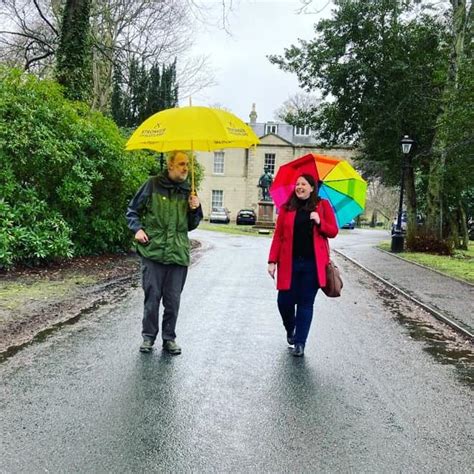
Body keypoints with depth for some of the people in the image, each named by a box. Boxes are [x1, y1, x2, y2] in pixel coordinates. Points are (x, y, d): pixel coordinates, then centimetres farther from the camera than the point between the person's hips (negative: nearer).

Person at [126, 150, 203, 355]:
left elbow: (192, 225, 17)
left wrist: (195, 210, -2)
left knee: (173, 300, 7)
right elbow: (132, 210, 8)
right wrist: (137, 229, -8)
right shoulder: (153, 185, 0)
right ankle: (148, 336, 19)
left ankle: (169, 338, 21)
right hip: (153, 251, -3)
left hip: (178, 254, 3)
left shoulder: (188, 191, 11)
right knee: (152, 297, 3)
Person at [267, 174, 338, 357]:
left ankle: (299, 343, 16)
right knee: (285, 301, 2)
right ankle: (290, 330, 33)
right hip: (289, 263, 1)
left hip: (313, 263, -1)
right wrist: (272, 261, -3)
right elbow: (278, 236, 3)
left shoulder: (323, 205, 5)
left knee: (306, 303, 4)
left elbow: (333, 231, 5)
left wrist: (320, 222, -14)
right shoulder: (286, 208, 5)